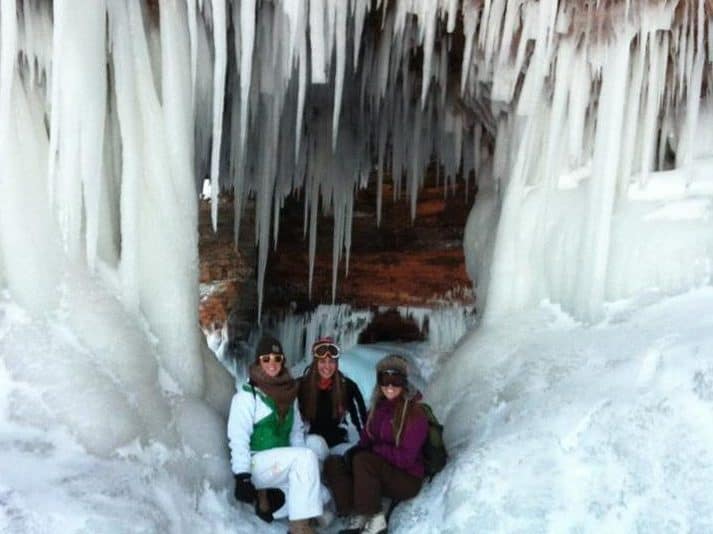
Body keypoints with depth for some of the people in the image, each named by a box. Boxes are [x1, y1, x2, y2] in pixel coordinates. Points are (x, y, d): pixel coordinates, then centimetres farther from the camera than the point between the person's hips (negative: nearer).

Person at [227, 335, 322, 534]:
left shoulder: (289, 392, 12)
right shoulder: (247, 395, -7)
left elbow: (297, 431, 11)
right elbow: (237, 438, -14)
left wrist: (302, 467, -3)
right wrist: (242, 477, -23)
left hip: (281, 464, 6)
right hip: (255, 463, -6)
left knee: (320, 496, -12)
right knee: (307, 455, -28)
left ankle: (265, 495, 6)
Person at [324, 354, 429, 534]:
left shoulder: (414, 413, -13)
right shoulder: (377, 408, 7)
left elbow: (406, 458, -17)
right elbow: (365, 442, 7)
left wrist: (375, 448, -14)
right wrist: (354, 452, -15)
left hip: (407, 479, -7)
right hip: (380, 473, 7)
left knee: (363, 460, -30)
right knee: (333, 463, -10)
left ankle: (375, 519, -20)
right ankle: (356, 517, -18)